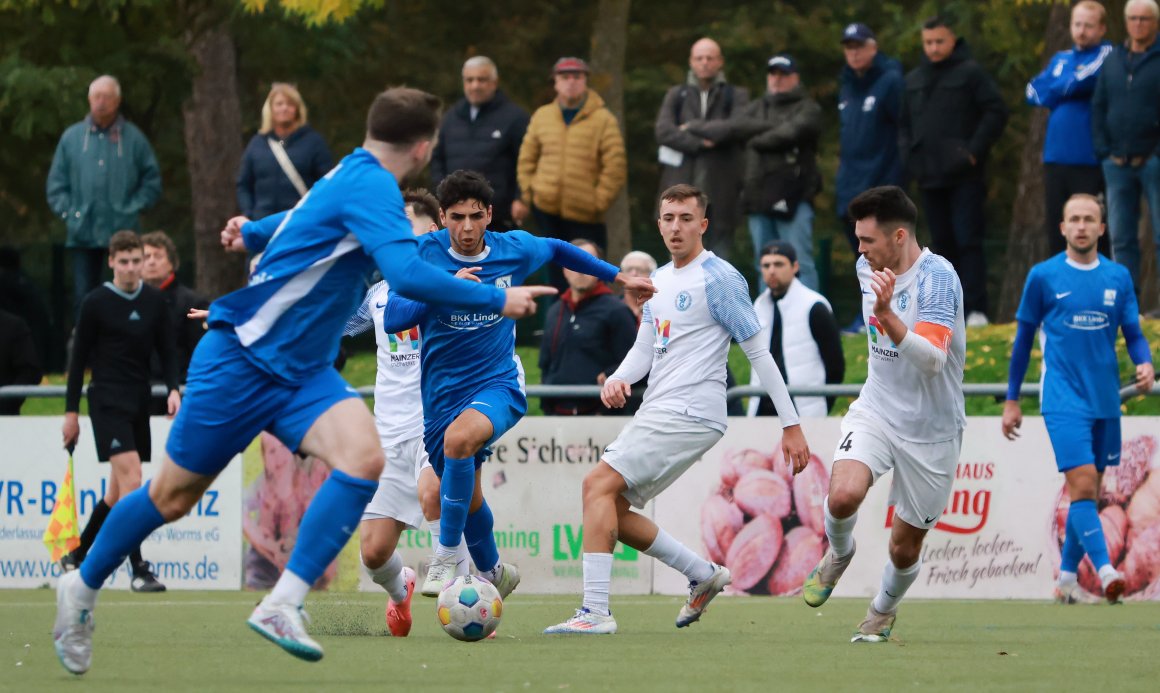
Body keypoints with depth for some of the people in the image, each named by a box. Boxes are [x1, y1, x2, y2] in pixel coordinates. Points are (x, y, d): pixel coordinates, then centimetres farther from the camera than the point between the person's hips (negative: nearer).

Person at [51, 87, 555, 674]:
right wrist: (496, 300, -27)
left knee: (363, 459, -20)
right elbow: (405, 275, -32)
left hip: (302, 371, 8)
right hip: (241, 361, -8)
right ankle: (82, 589, 29)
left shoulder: (354, 175, 8)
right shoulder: (371, 187, -20)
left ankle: (281, 607, -22)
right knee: (173, 496, 6)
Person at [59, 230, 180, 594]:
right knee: (131, 480, -18)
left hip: (140, 401, 5)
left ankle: (77, 555, 27)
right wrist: (71, 411, -1)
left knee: (119, 490, 10)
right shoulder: (96, 303, -4)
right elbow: (79, 358, 0)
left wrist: (173, 389, -7)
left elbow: (167, 351, 11)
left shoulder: (155, 302, 7)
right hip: (107, 402, -5)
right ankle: (138, 569, -19)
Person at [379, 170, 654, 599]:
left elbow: (557, 250, 19)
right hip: (442, 393, 2)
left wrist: (618, 277, 25)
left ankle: (445, 561, -29)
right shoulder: (425, 254, -10)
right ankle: (492, 573, 45)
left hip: (499, 383, -2)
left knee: (459, 438, -35)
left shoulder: (516, 250, -5)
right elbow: (393, 319, -19)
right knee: (467, 497, 15)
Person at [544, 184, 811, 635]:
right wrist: (618, 380, -2)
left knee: (599, 484, -19)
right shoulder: (659, 280, 18)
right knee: (612, 510, 9)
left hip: (689, 413, -9)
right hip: (658, 412, 9)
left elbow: (759, 353, -8)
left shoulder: (718, 279, -8)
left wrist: (791, 425, -10)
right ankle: (704, 575, 20)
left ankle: (595, 611, -22)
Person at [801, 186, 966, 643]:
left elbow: (933, 358, -33)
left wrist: (887, 316, -44)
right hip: (875, 412, 4)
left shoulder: (938, 278, -20)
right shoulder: (868, 268, 2)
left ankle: (884, 611, 37)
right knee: (843, 495, -26)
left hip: (932, 430, -4)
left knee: (905, 547, 6)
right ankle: (838, 555, 7)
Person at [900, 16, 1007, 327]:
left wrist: (974, 151, -13)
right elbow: (903, 124, 22)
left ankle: (976, 309, -11)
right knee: (942, 242, 8)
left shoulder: (970, 74, -2)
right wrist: (909, 156, 7)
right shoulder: (913, 80, 15)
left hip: (964, 176, -6)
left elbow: (996, 113, -7)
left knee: (968, 240, -9)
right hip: (929, 178, 6)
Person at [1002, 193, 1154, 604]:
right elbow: (1023, 339, 7)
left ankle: (1067, 577, 20)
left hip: (1106, 401, 4)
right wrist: (1011, 400, 9)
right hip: (1064, 398, -4)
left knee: (1088, 493, 9)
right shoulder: (1043, 276, 0)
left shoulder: (1118, 277, 8)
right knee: (1082, 486, -17)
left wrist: (1145, 364, -12)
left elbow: (1133, 334, 11)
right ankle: (1105, 571, -27)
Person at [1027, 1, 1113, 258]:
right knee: (1056, 233, 8)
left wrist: (1054, 91, 0)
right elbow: (1034, 92, 9)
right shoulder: (1060, 59, 19)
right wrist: (1067, 91, -5)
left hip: (1090, 159, -6)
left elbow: (1085, 81, -16)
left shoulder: (1107, 55, -1)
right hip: (1056, 158, 6)